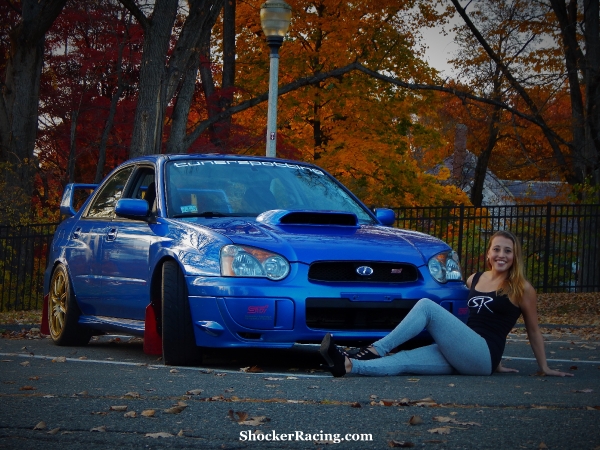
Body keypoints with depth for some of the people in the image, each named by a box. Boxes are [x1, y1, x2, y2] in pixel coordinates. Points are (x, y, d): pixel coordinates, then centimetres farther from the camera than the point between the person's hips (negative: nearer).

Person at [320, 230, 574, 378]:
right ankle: (348, 365, -44)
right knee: (404, 360, -22)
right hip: (460, 357, 6)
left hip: (482, 356, -6)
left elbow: (533, 330, 11)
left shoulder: (521, 289, 3)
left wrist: (544, 367, 12)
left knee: (426, 305, -19)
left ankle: (376, 350, -26)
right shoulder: (474, 280, 19)